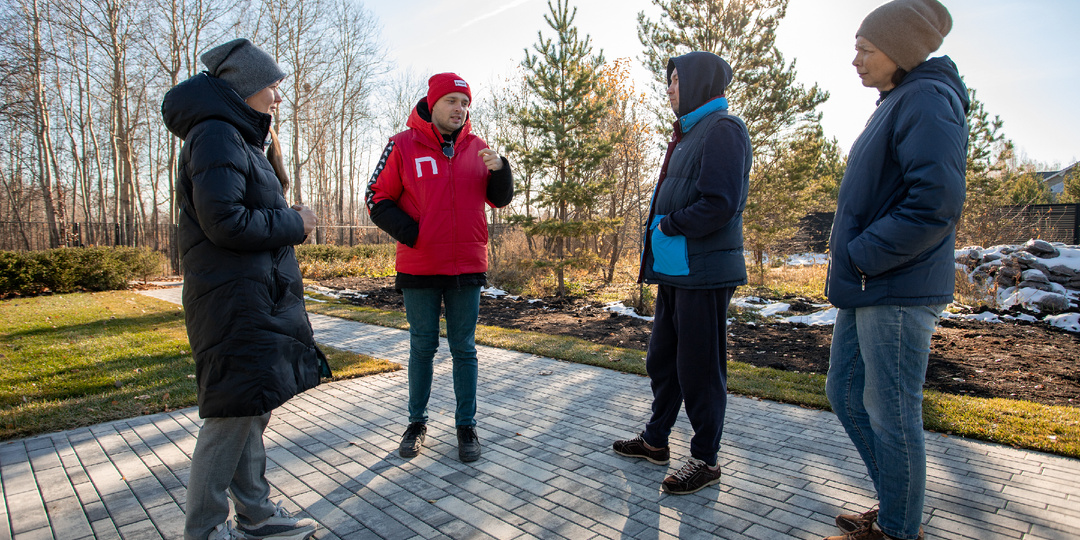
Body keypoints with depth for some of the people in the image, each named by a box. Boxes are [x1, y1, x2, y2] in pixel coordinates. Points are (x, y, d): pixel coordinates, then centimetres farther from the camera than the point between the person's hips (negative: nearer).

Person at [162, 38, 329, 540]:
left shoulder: (237, 137, 20)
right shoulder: (216, 136, -11)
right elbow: (224, 221, -21)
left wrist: (285, 217, 5)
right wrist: (293, 225, -10)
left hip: (258, 300, 10)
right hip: (235, 302, -10)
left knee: (251, 409, 15)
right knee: (233, 414, -3)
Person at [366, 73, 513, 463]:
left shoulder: (476, 147, 6)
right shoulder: (403, 145, -1)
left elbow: (500, 199, 9)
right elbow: (377, 198, 2)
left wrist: (499, 169, -11)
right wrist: (408, 232, -13)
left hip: (468, 267, 2)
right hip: (419, 268, -1)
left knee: (464, 349, 9)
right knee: (422, 347, 11)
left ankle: (466, 425, 22)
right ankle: (417, 422, 28)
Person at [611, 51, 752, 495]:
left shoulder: (722, 130, -10)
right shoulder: (690, 134, 20)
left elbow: (719, 204, -21)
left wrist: (668, 225, -10)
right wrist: (661, 229, 6)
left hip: (704, 274, -10)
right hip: (675, 270, 10)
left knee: (699, 368, 1)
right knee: (662, 359, 17)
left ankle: (705, 460, 17)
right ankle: (655, 440, 33)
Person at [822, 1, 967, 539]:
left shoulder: (927, 100, -11)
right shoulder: (894, 103, 19)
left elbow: (935, 203, -22)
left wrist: (860, 257, -16)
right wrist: (850, 259, 13)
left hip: (897, 292, -10)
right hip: (866, 291, 10)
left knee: (890, 415, 2)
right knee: (846, 393, 17)